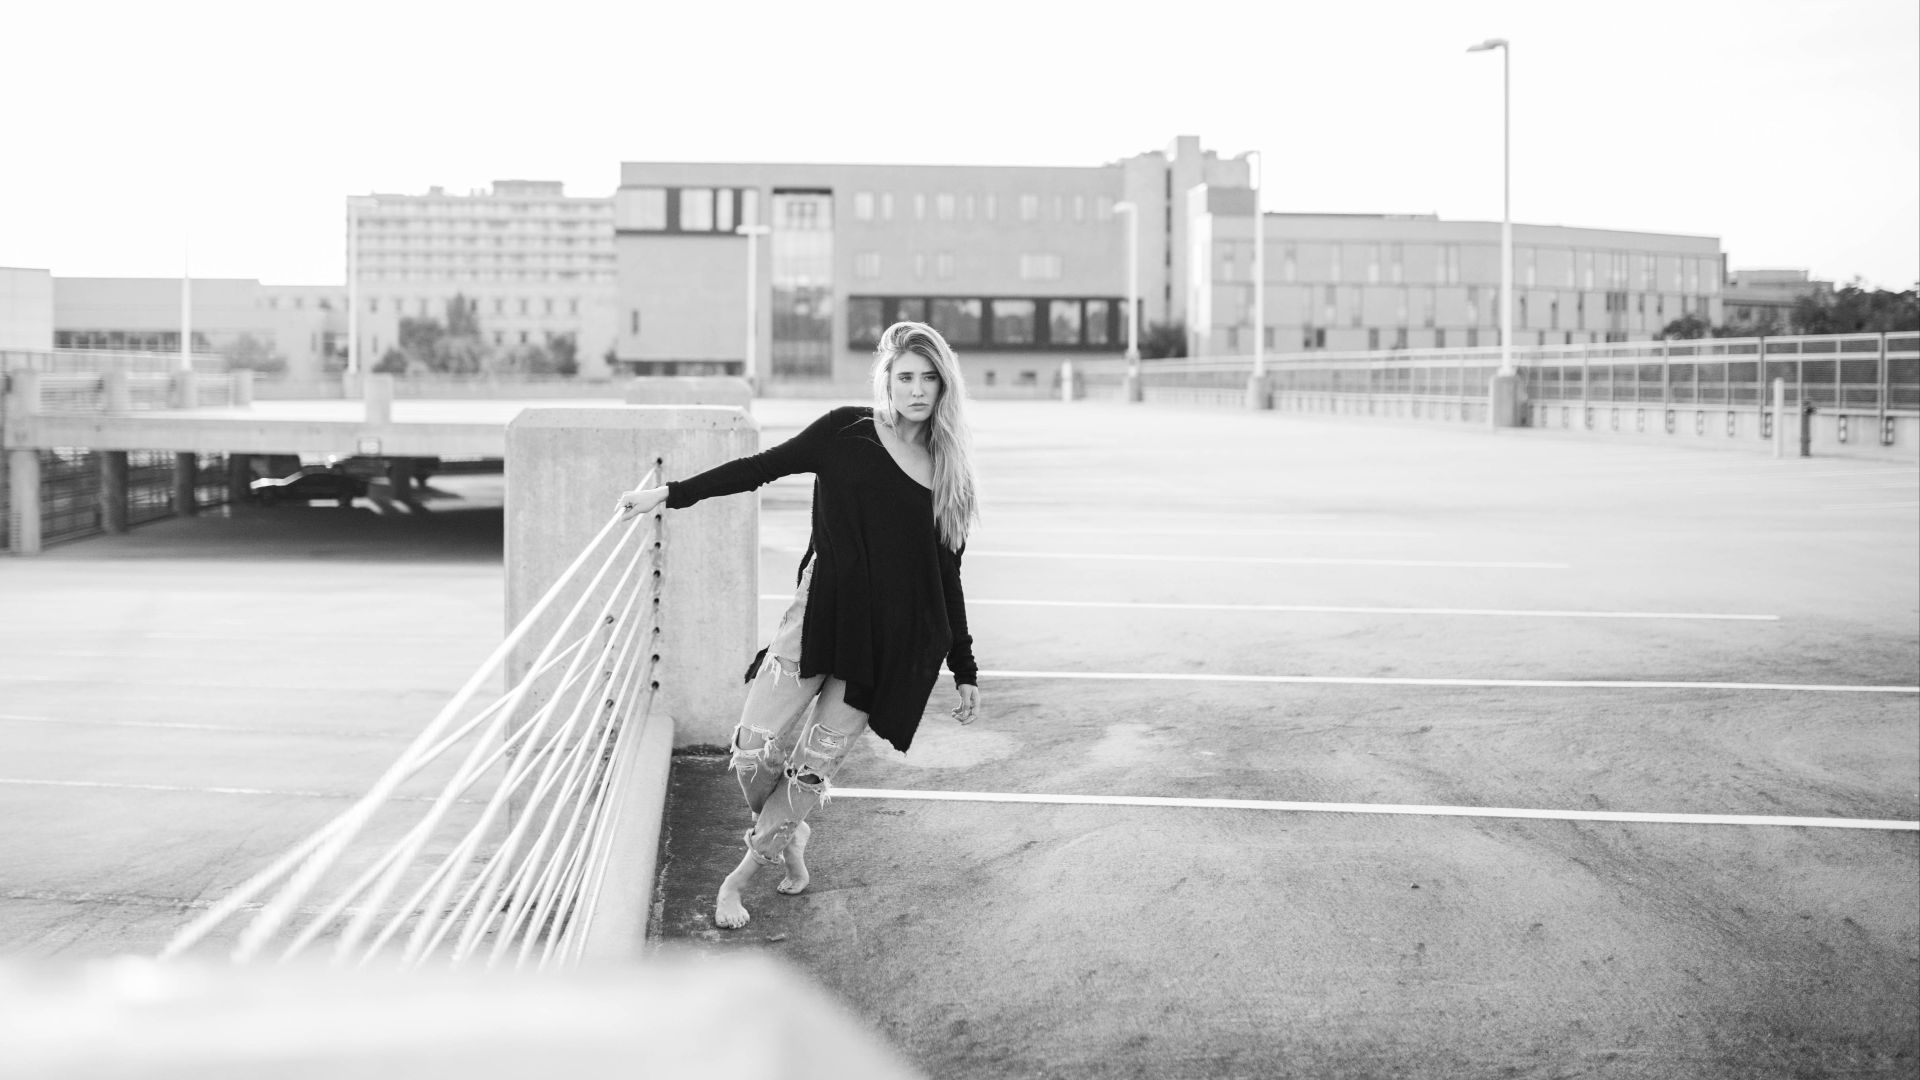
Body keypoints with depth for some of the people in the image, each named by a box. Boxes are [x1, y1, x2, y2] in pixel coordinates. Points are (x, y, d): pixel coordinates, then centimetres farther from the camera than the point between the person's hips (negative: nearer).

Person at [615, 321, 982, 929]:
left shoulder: (948, 470, 10)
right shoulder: (847, 434, 2)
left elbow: (946, 577, 16)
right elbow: (761, 468, 7)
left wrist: (965, 669, 17)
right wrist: (670, 494, 3)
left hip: (892, 644, 1)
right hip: (822, 610, -1)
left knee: (815, 765, -3)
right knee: (755, 750, -9)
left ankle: (741, 875, 16)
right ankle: (787, 840, 22)